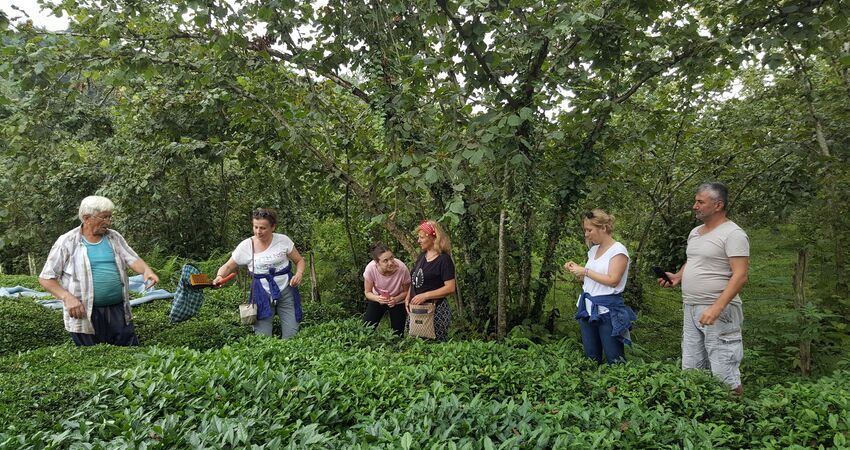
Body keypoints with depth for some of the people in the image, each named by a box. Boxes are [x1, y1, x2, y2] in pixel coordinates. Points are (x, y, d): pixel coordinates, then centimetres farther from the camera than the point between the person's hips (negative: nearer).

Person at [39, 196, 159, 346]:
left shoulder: (114, 238, 8)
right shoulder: (67, 242, -4)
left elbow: (132, 259, 2)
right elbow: (46, 278, -2)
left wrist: (146, 270, -21)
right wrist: (67, 297, -17)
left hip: (119, 311, 4)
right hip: (85, 315, -4)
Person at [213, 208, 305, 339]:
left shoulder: (283, 240, -6)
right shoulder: (246, 246, -6)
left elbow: (299, 261, 6)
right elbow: (228, 266, 4)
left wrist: (299, 273, -15)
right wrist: (219, 277, -17)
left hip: (285, 292, 0)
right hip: (262, 295, 0)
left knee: (291, 337, -2)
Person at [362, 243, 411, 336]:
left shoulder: (402, 268, -34)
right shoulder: (370, 269, -32)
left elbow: (406, 291, -13)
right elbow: (367, 292, -13)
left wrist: (396, 299, -31)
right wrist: (377, 298, -33)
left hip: (398, 301, -1)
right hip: (377, 299, 1)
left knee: (398, 334, 4)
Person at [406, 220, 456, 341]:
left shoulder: (444, 259, -12)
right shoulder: (422, 256, 11)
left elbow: (450, 288, -18)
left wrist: (425, 296, -22)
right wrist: (408, 298, 3)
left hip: (435, 310, -7)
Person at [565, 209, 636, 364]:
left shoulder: (618, 250, -10)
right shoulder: (593, 250, 13)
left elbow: (612, 280, -20)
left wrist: (585, 271, -16)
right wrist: (577, 270, 2)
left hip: (608, 311, -7)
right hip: (588, 309, 7)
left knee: (614, 359, -3)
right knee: (591, 358, 11)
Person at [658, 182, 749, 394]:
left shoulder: (732, 234, -12)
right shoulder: (695, 232, 15)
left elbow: (740, 276, -18)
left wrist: (717, 308, -27)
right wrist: (677, 277, 8)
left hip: (718, 312, -8)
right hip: (691, 310, 9)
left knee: (724, 376, -5)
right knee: (690, 371, 13)